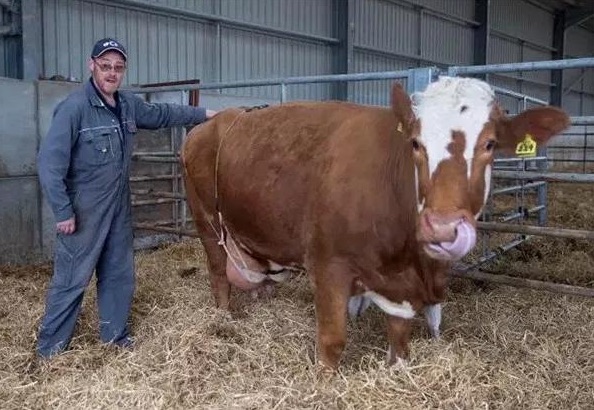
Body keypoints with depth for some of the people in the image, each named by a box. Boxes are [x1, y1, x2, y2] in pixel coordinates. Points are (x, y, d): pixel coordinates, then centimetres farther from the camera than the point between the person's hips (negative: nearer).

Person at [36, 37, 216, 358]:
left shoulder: (129, 104, 4)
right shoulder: (74, 107, -17)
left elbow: (162, 114, 23)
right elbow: (49, 162, -19)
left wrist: (204, 113, 25)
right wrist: (62, 211, -20)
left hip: (119, 208, 7)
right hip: (83, 211, -7)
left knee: (119, 273, 16)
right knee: (72, 278, 2)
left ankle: (115, 333, 33)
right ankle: (49, 347, 18)